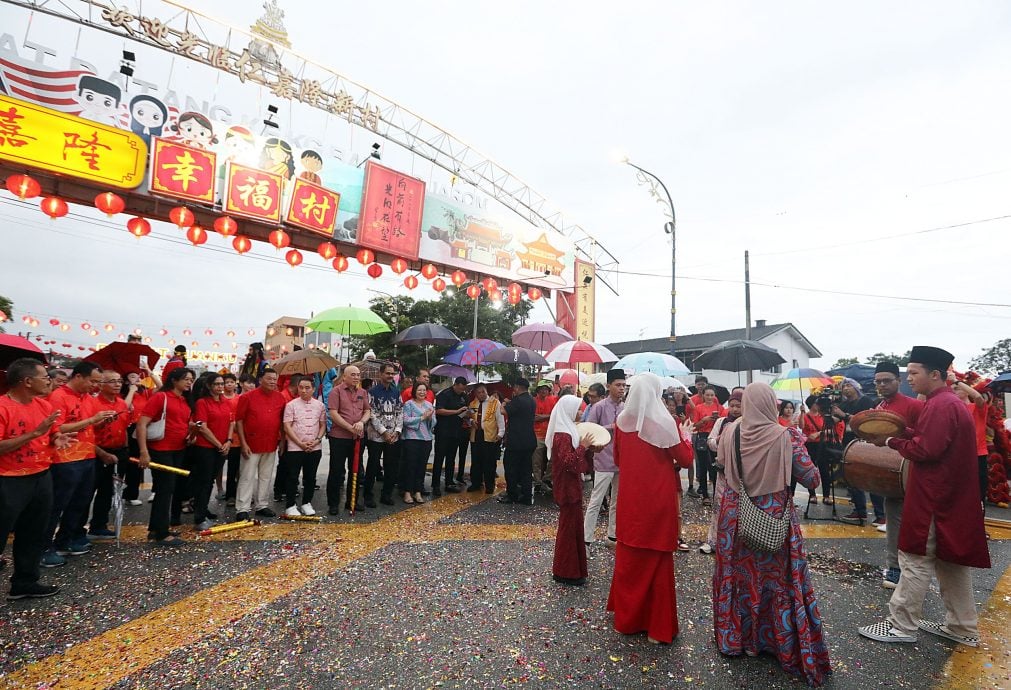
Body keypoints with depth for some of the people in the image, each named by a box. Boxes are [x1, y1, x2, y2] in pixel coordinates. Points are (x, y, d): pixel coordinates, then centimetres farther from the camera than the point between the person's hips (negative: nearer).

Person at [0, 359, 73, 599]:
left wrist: (58, 439, -6)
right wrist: (35, 432, -26)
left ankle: (25, 582, 30)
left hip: (42, 477, 7)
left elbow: (53, 434, 16)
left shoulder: (44, 405, 6)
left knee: (34, 535, 16)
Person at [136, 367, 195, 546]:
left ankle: (155, 529, 27)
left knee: (165, 489, 15)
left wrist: (191, 433, 3)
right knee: (165, 489, -3)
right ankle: (162, 534, 7)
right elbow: (141, 424, -16)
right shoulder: (160, 397, -11)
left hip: (179, 451, 8)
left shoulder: (186, 401, 10)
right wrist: (144, 452, -21)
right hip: (161, 451, -8)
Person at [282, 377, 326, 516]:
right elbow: (287, 427, -6)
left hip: (315, 448, 3)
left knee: (310, 477, 11)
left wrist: (317, 440, -7)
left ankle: (307, 503, 24)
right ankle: (290, 506, 13)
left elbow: (323, 425, 9)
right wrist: (300, 443, -12)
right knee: (292, 478, 3)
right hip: (295, 447, -3)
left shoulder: (320, 405, 5)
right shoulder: (291, 405, -3)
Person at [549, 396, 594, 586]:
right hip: (567, 487, -10)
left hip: (570, 485, 10)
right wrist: (583, 446, -20)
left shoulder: (566, 431, 11)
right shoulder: (563, 435, -20)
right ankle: (565, 572, 12)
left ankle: (570, 568, 30)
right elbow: (569, 462, -26)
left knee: (572, 525, 18)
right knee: (568, 527, 0)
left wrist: (585, 446, 1)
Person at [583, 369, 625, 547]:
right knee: (596, 501, -2)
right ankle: (586, 539, 5)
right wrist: (610, 427, -18)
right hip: (605, 461, -6)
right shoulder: (599, 407, -10)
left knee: (617, 501, 16)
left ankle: (612, 536, 29)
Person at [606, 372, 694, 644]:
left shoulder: (622, 421, -1)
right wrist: (686, 437, 11)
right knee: (657, 559, 8)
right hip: (658, 500, -4)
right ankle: (658, 625, 18)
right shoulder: (663, 422, -14)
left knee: (629, 556, 17)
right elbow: (685, 459, -6)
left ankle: (626, 616, 31)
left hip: (630, 499, 4)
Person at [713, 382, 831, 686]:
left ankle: (736, 637, 32)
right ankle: (782, 643, 28)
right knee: (777, 579, 14)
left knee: (739, 576, 17)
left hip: (736, 518, 2)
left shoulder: (730, 433, -8)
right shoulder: (785, 436, -15)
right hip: (775, 518, -2)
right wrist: (799, 442, 4)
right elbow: (812, 479, -8)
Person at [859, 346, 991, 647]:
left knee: (916, 560, -1)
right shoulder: (949, 402, 13)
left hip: (934, 499, -10)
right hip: (951, 497, 10)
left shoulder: (940, 406, -19)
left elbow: (925, 450, -24)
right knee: (951, 560, 17)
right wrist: (899, 431, 3)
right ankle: (962, 628, 27)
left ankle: (901, 625, 8)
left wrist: (892, 441, -10)